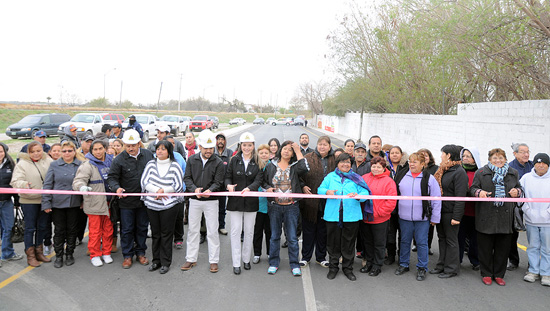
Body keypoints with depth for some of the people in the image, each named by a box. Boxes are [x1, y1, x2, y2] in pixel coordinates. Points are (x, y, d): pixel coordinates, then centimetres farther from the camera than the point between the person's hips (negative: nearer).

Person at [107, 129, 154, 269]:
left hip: (144, 200, 3)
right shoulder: (119, 159, -10)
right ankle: (127, 255, 22)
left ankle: (140, 252, 31)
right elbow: (112, 177, -7)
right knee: (127, 229, 8)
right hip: (126, 201, -3)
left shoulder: (148, 155, 0)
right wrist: (117, 188, -26)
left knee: (142, 228, 15)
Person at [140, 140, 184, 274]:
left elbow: (178, 186, -6)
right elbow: (144, 182, 0)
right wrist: (157, 191, -14)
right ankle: (156, 260, 24)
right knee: (155, 233, 11)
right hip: (152, 204, 3)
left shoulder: (174, 166, -1)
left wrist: (163, 190, -13)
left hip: (169, 205, -3)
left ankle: (166, 262, 14)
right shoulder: (151, 164, 7)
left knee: (166, 234, 3)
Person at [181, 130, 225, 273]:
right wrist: (194, 189, -17)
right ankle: (191, 259, 23)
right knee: (193, 230, 11)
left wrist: (210, 190, -27)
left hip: (211, 201, -2)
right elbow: (187, 178, 2)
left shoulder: (218, 162, -5)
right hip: (194, 200, 3)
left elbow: (218, 182, -7)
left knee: (212, 231, 2)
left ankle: (214, 261, 14)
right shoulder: (191, 160, 2)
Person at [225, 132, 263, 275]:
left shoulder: (257, 161, 0)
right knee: (236, 231, 1)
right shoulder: (234, 160, 3)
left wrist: (249, 188, -28)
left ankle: (246, 259, 26)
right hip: (235, 200, 0)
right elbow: (227, 176, 5)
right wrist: (229, 185, -18)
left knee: (249, 231, 9)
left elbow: (258, 180, -9)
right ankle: (236, 263, 8)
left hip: (251, 201, 0)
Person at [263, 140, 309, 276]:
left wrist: (298, 152, -12)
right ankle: (274, 263, 24)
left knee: (292, 237, 3)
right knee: (275, 236, 11)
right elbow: (263, 181, 15)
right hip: (274, 206, 1)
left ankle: (294, 264, 15)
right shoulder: (271, 166, 7)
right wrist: (267, 188, -6)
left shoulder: (295, 166, 2)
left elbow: (305, 168, -20)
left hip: (291, 207, -1)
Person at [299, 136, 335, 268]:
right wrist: (303, 186, -13)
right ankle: (306, 256, 22)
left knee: (323, 230, 12)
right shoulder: (308, 158, 0)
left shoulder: (334, 160, 6)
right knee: (308, 229, 8)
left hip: (327, 202, 2)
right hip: (310, 201, -2)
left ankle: (321, 257, 27)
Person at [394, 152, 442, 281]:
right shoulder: (403, 177, 5)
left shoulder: (429, 179, -6)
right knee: (404, 241, 14)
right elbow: (396, 194, 15)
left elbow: (436, 200, -4)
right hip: (404, 217, 4)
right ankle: (403, 264, 29)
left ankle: (422, 268, 19)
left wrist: (435, 218, -5)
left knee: (422, 242, 5)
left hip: (422, 218, -3)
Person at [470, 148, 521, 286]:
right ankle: (486, 274, 18)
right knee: (485, 247, 4)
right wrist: (479, 192, -18)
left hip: (506, 216, 3)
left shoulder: (513, 173, 12)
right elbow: (473, 188, 3)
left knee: (503, 247, 7)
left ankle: (499, 274, 22)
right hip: (486, 216, -2)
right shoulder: (481, 172, 3)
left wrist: (517, 192, -2)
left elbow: (519, 188, 21)